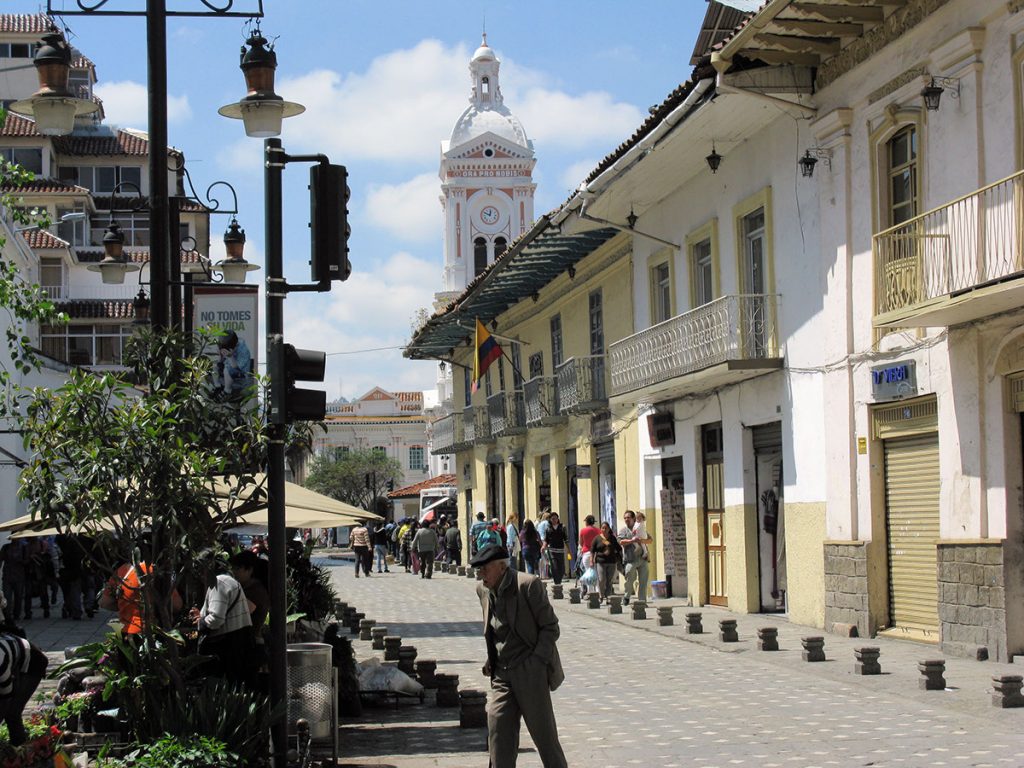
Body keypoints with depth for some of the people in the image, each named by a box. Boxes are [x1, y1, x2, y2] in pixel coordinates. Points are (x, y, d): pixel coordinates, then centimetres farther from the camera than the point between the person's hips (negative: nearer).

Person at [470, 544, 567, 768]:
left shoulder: (528, 584, -11)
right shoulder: (483, 590, 9)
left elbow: (550, 627, -8)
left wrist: (537, 661, -16)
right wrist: (491, 661, 11)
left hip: (530, 671, -6)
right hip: (502, 674, 6)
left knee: (543, 731, 0)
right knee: (497, 726, -4)